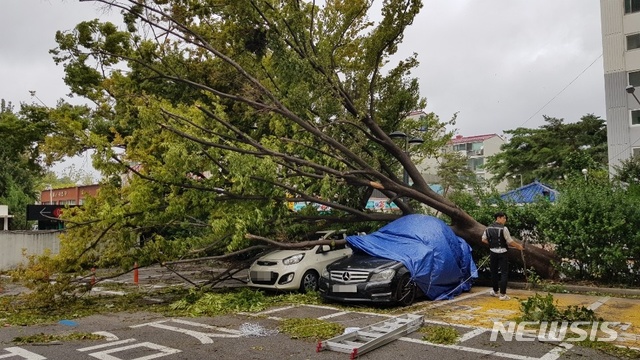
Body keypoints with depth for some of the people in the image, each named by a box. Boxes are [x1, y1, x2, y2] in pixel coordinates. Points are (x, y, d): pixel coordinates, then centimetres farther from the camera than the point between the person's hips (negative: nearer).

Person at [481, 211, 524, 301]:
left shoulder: (489, 228, 4)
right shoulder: (503, 228, -13)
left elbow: (484, 240, 9)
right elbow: (510, 241, -9)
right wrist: (518, 246, 6)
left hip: (493, 252, 5)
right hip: (502, 253, -5)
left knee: (494, 272, 16)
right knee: (504, 273, 0)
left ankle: (495, 291, 29)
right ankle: (502, 294, -1)